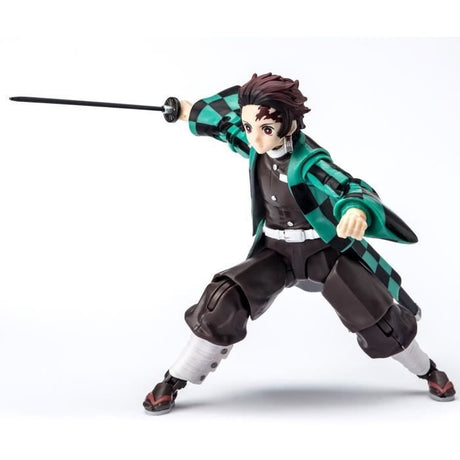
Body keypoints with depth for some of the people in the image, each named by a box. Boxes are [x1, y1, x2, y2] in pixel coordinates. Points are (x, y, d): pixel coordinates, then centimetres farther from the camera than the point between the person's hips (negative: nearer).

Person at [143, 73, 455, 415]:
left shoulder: (308, 162, -30)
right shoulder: (256, 146, -12)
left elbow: (352, 189, -46)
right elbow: (228, 121, 10)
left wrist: (357, 210, -69)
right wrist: (192, 112, 21)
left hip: (326, 250, -4)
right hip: (276, 250, 4)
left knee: (377, 318, -2)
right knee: (224, 302, -15)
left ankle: (429, 371, 28)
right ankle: (173, 382, 0)